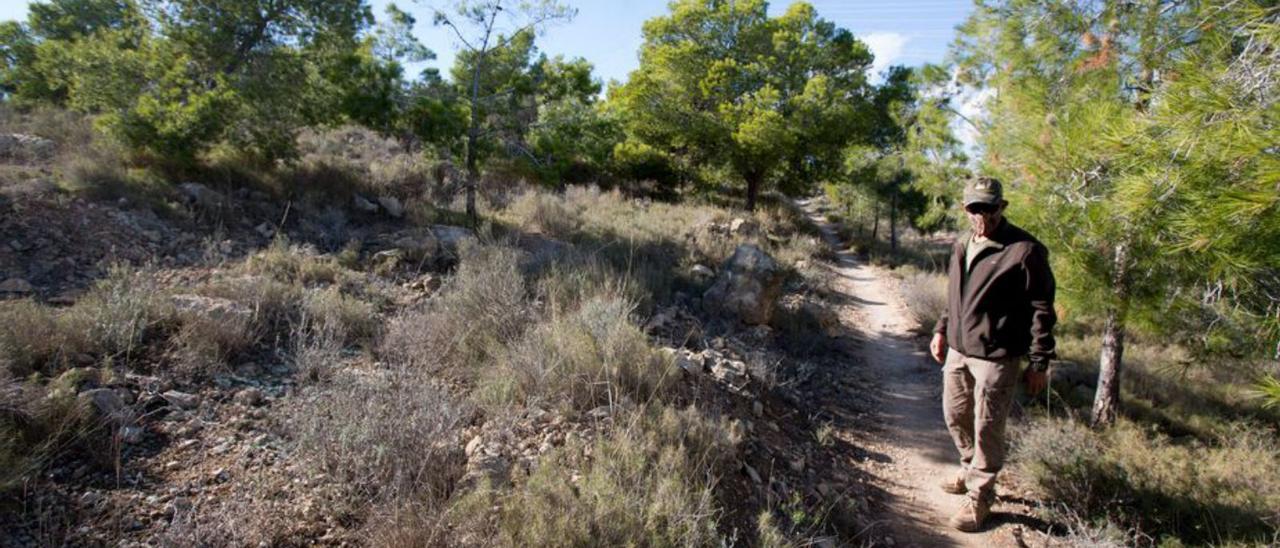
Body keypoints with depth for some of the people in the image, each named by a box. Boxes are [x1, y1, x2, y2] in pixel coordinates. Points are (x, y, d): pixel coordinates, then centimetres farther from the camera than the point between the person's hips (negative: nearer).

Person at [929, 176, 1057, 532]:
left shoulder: (1025, 250, -13)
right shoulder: (962, 246, 10)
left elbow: (1041, 311, -11)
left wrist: (1039, 363, -10)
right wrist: (942, 330, 16)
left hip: (996, 357, -7)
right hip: (957, 350, 7)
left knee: (987, 429, 3)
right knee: (955, 416, 19)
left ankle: (980, 496, 21)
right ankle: (970, 470, 42)